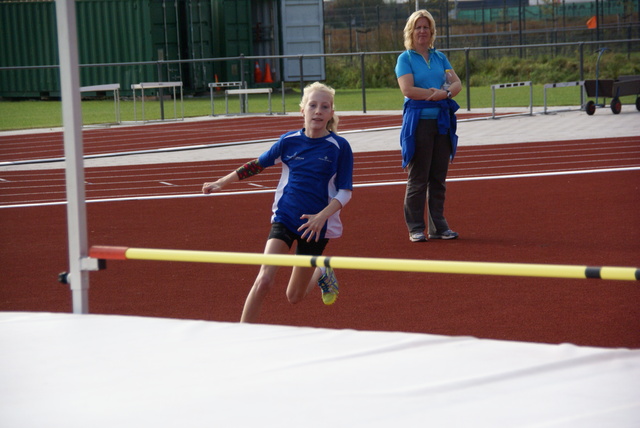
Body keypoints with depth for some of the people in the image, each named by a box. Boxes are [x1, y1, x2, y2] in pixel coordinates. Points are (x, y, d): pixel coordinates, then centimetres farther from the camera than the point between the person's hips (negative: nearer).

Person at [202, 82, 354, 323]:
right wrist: (221, 183, 10)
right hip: (284, 220, 1)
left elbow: (345, 192, -6)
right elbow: (256, 165, 12)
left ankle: (322, 274, 41)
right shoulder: (289, 141, -1)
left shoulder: (340, 147, -8)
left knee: (294, 297, 9)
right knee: (264, 280, -19)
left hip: (315, 225, -1)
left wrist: (322, 216, -20)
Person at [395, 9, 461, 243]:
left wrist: (444, 93, -17)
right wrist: (439, 92, -10)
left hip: (442, 121, 5)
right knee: (418, 178, -3)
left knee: (439, 177, 7)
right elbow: (407, 89, -13)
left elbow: (457, 83, 5)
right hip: (418, 121, -5)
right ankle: (415, 229, 3)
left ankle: (438, 226, 13)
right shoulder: (405, 58, 0)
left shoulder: (440, 57, 14)